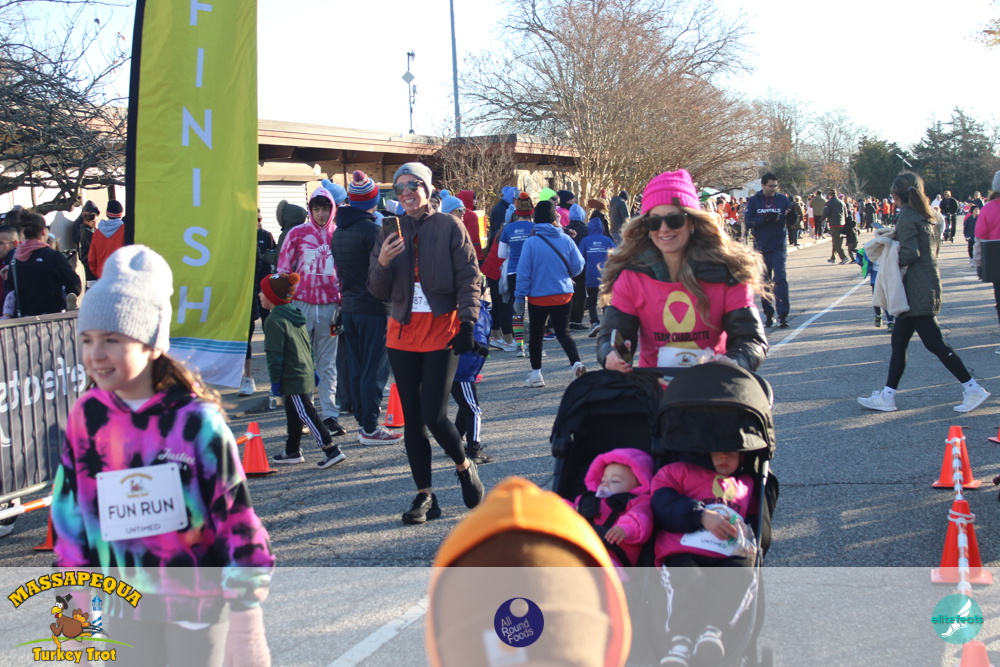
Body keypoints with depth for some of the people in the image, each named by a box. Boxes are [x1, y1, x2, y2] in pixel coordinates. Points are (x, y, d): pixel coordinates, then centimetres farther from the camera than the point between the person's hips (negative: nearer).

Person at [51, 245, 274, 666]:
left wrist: (246, 620, -10)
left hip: (195, 599, -4)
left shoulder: (195, 420, -17)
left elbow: (237, 517, -13)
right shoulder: (85, 417, -5)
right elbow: (69, 511, 6)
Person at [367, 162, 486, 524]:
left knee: (434, 416, -11)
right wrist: (382, 262, -12)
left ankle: (464, 466, 18)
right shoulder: (390, 233, 9)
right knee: (412, 419, 5)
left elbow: (470, 277, -3)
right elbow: (378, 290, 7)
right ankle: (424, 496, 14)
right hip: (403, 333, 4)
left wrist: (467, 321, -13)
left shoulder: (449, 226, -1)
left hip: (442, 331, -4)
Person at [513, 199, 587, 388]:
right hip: (563, 295, 2)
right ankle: (576, 362, -11)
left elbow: (524, 273, -10)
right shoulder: (566, 240, -6)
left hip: (538, 297, -2)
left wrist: (519, 298, -2)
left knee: (536, 334, 13)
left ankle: (536, 374, 15)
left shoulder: (531, 243, -13)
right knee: (563, 332, 12)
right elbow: (578, 267, 1)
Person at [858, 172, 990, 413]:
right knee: (898, 341, 12)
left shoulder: (906, 217, -14)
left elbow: (910, 253, -22)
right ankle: (887, 396, 14)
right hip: (928, 287, 10)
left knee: (934, 343, -7)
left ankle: (973, 390, -4)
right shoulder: (927, 217, 13)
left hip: (917, 291, -10)